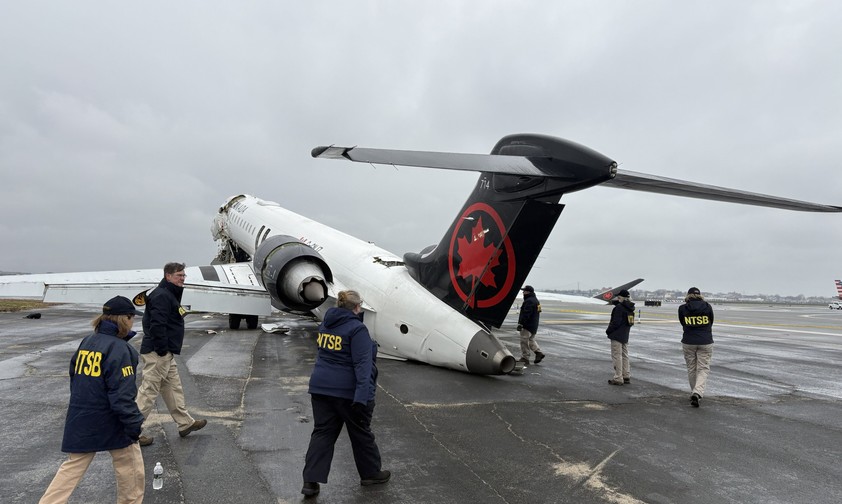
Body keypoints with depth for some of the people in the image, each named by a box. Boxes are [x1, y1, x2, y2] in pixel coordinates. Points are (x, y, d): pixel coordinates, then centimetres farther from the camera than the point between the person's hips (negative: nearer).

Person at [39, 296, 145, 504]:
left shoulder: (86, 342, 6)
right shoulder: (119, 348, -19)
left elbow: (75, 379, 15)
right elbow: (121, 395, -22)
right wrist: (134, 424, -15)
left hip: (80, 421, 8)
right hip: (111, 423, -7)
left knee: (73, 466, 18)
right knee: (131, 470, 10)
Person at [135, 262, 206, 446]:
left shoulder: (170, 295, 17)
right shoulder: (161, 296, -17)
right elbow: (157, 325, -26)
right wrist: (162, 350, -22)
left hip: (166, 354, 11)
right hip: (157, 354, -11)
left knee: (173, 388, 17)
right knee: (148, 391, -3)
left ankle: (185, 423, 27)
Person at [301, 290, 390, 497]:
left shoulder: (325, 324, 7)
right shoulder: (357, 328, -17)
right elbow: (362, 364, -23)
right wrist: (362, 396, -28)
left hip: (321, 387, 6)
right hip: (348, 391, -6)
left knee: (322, 433, 11)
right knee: (361, 433, 11)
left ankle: (311, 480, 7)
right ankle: (370, 473, 28)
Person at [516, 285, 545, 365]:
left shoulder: (529, 301, -18)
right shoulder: (536, 300, 17)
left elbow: (526, 314, -24)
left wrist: (520, 324, -23)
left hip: (527, 326, -11)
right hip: (534, 326, 11)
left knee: (524, 341, -5)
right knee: (531, 340, 20)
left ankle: (525, 358, -2)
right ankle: (539, 352, 12)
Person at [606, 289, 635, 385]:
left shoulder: (619, 307, -18)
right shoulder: (629, 308, 9)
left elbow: (616, 322, -21)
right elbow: (629, 323, 16)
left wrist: (608, 331, -9)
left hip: (617, 336, -9)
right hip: (625, 336, 9)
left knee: (617, 356, -4)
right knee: (625, 356, 17)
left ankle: (618, 378, -2)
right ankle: (627, 376, 23)